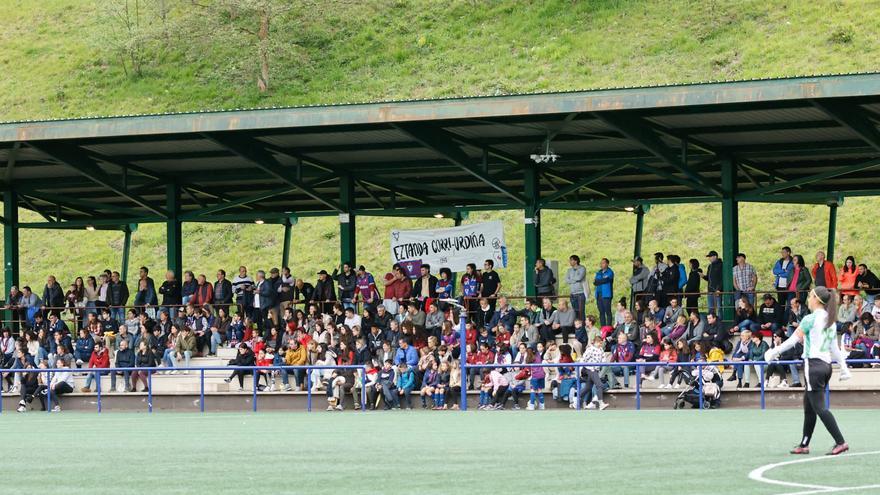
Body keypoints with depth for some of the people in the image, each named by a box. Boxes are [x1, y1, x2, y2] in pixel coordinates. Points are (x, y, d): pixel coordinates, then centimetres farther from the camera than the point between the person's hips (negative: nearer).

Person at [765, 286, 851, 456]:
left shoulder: (810, 319, -11)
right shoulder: (830, 320, 12)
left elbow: (793, 340, -8)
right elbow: (835, 348, 14)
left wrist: (775, 352, 1)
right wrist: (844, 367, 15)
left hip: (813, 364, -8)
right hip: (826, 365, 8)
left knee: (819, 407, -9)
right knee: (809, 408, 14)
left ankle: (840, 442, -17)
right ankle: (804, 445, 17)